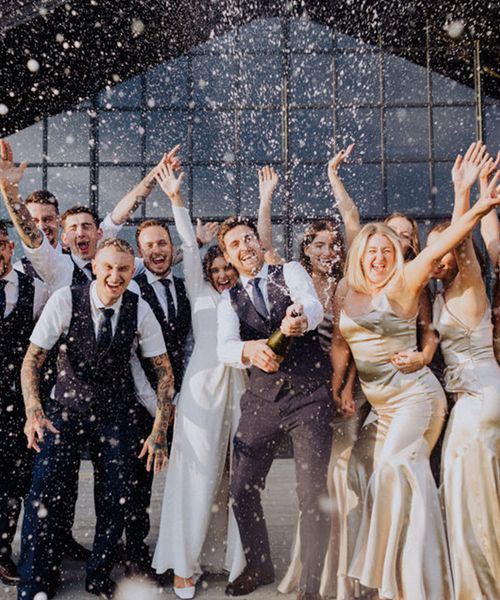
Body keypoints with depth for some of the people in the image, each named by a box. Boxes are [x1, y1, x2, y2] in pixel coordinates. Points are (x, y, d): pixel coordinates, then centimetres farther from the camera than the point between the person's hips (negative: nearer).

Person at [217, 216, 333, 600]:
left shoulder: (290, 272, 3)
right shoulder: (229, 301, 9)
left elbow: (314, 306, -19)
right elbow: (224, 348, -10)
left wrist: (301, 319, -44)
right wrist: (250, 350, -34)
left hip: (310, 395, -3)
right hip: (262, 400, 3)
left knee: (313, 493, -4)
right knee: (242, 489, 6)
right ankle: (259, 567, 32)